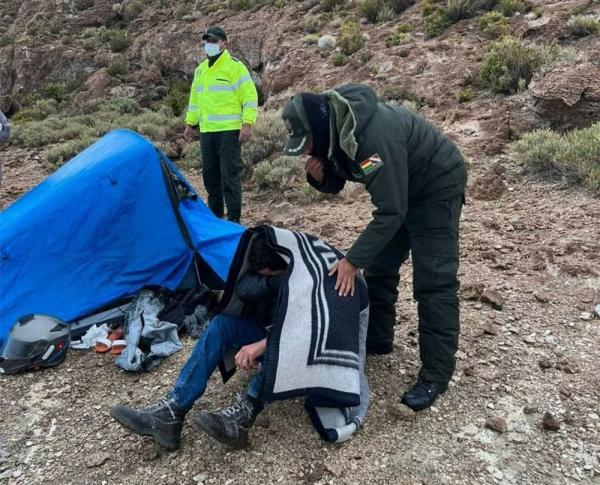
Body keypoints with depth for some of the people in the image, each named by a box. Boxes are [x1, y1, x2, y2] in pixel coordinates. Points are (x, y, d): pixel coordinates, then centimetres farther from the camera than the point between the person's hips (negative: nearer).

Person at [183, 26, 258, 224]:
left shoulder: (235, 66, -4)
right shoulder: (200, 70, 18)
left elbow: (250, 96, -9)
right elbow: (194, 98, 26)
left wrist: (247, 124, -18)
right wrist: (190, 123, 20)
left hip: (229, 131, -7)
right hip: (206, 131, 7)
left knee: (229, 174, -8)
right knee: (210, 174, 11)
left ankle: (234, 218, -2)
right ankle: (215, 213, 23)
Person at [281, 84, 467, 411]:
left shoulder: (375, 135, -37)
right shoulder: (331, 131, -10)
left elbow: (391, 211, -34)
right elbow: (336, 184, 4)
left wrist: (352, 260, -32)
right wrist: (318, 176, -20)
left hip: (437, 187, -9)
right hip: (397, 189, 9)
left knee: (433, 282, -12)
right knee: (378, 265, 12)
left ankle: (436, 374, -3)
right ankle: (377, 340, 28)